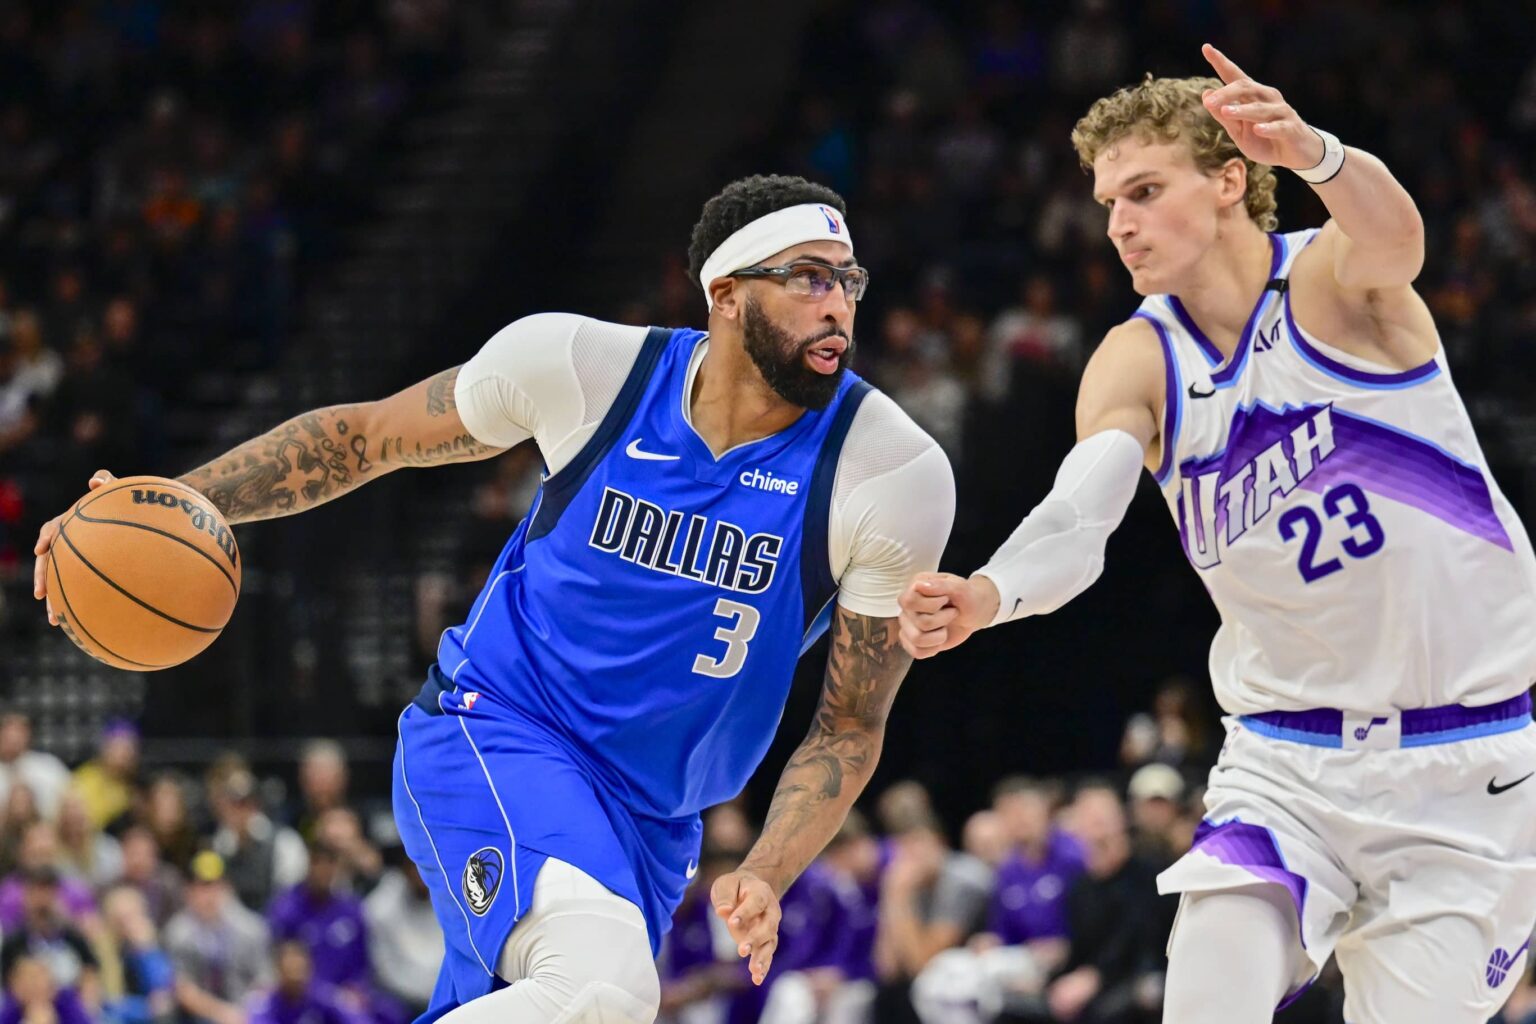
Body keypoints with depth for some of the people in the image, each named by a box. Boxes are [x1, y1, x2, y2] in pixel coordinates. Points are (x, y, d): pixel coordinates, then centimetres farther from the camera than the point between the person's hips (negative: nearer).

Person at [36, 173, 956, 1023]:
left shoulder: (896, 478, -12)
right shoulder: (583, 365, -11)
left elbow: (852, 726, -3)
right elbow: (363, 437, 5)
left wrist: (766, 876, -19)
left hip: (646, 824, 4)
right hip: (493, 734, -4)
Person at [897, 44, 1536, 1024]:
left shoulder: (1331, 281, -11)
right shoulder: (1140, 364, -1)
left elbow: (1390, 233, -36)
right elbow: (1079, 511, -18)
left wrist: (1315, 154, -60)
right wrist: (988, 595, -42)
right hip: (1289, 754, 3)